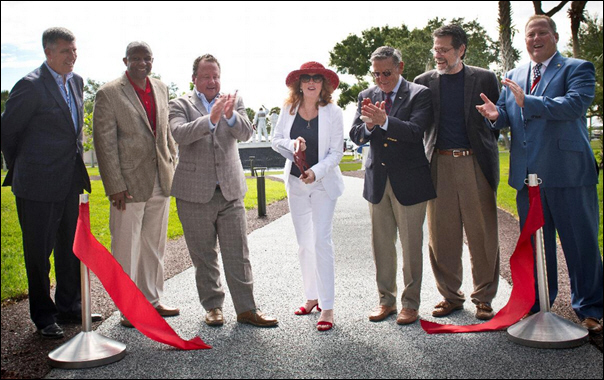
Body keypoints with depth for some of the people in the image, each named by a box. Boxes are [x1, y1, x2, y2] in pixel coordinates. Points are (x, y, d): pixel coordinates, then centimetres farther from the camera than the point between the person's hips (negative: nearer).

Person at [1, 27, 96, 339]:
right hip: (38, 186, -7)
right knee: (38, 252, 5)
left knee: (71, 248, 15)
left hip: (70, 182, 7)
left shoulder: (76, 82, 10)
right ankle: (43, 317, 19)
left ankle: (69, 307, 30)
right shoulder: (31, 86, -14)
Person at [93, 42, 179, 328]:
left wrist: (174, 164, 11)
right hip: (129, 183, -6)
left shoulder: (161, 89, 10)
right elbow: (105, 144, -10)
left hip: (161, 181, 6)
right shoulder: (108, 94, -7)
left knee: (154, 245, 15)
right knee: (126, 248, 3)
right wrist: (115, 186, -14)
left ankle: (152, 300, 28)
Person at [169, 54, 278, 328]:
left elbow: (245, 133, -5)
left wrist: (230, 115, -26)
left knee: (238, 253, 2)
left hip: (231, 191, 2)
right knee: (204, 256, 9)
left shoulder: (233, 101, 10)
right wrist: (210, 119, -31)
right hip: (195, 192, -1)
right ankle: (212, 306, 23)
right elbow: (179, 134, -17)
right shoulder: (181, 105, 2)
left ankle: (246, 308, 10)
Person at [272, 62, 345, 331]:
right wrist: (292, 143, -15)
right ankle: (311, 296, 24)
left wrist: (316, 172, -22)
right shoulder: (289, 109, 3)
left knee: (322, 241, -8)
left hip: (323, 183, -4)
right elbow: (276, 141, 6)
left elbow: (336, 153, -8)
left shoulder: (333, 112, -7)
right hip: (296, 183, 4)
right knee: (304, 243, 11)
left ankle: (327, 306, -2)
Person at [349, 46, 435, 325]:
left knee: (411, 245, 3)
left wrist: (384, 121, -31)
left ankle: (411, 303, 16)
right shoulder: (367, 96, 9)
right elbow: (355, 136, 2)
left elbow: (416, 130, -19)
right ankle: (386, 299, 24)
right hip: (377, 181, 4)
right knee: (381, 245, 11)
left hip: (409, 180, -4)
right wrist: (368, 124, -19)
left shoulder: (419, 94, -4)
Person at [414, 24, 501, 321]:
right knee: (442, 236, 4)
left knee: (482, 235, 3)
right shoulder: (424, 82, 10)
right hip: (439, 165, 1)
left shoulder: (484, 79, 6)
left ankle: (483, 297, 17)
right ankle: (450, 296, 19)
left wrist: (487, 155, 0)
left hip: (475, 164, -1)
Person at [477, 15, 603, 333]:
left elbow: (576, 103, -18)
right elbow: (507, 116, 10)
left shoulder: (577, 69, 1)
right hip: (527, 175, 5)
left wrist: (527, 101, -22)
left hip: (569, 173, -4)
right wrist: (495, 114, -14)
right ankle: (537, 306, 29)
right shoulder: (513, 76, 17)